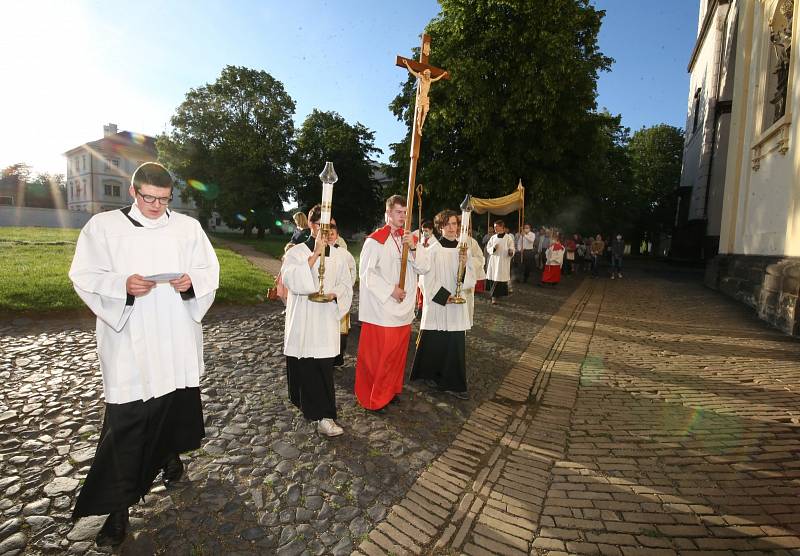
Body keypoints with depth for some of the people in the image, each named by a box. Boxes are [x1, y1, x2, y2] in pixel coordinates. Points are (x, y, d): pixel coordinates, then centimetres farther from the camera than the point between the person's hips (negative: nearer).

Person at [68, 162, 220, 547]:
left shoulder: (188, 227, 5)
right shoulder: (102, 226, 0)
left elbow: (210, 271, 6)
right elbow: (84, 277, -2)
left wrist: (191, 281, -15)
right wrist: (122, 285, -21)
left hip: (177, 342, 3)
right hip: (128, 343, -2)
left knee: (177, 403, 16)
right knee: (125, 421, -1)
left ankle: (171, 455, 43)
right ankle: (118, 506, 12)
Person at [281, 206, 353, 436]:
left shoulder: (338, 255, 7)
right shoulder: (297, 252, -2)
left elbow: (346, 284, 11)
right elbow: (291, 280, -18)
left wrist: (334, 294, -10)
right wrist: (315, 254, -22)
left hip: (327, 318, 1)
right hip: (302, 319, -1)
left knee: (324, 368, -2)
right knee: (303, 366, 6)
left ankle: (323, 417, 5)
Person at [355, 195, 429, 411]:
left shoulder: (410, 239, 10)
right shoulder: (375, 239, -9)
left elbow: (423, 266, 1)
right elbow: (366, 273, -12)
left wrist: (413, 248, -16)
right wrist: (390, 290, -14)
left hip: (403, 306, 6)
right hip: (381, 307, -6)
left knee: (398, 352, 15)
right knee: (377, 354, 2)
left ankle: (391, 390, 31)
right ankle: (373, 397, 18)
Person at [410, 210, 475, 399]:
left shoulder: (464, 249, 6)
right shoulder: (433, 250, -6)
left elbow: (470, 280, 5)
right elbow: (428, 279, -6)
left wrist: (464, 266, -15)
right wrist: (444, 296, -13)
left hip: (457, 306, 3)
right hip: (436, 305, -3)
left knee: (456, 346, 3)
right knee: (434, 344, 7)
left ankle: (453, 383, 14)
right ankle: (430, 374, 30)